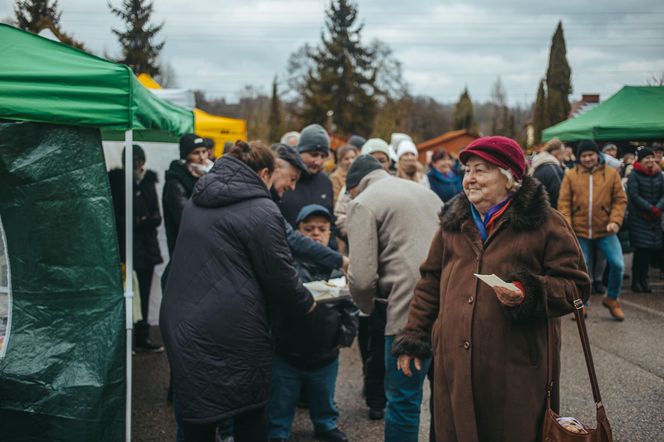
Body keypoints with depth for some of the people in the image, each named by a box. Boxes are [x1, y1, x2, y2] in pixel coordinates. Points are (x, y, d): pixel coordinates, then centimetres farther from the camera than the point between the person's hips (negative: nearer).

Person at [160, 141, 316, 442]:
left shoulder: (197, 202, 14)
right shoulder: (261, 211, -10)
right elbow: (280, 275, -7)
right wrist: (305, 304, 13)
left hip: (182, 325, 6)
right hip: (234, 334, -6)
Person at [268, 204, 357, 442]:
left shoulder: (339, 265, 0)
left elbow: (350, 306, 4)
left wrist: (346, 335, -3)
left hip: (326, 355, 3)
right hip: (286, 353, -3)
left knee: (324, 400, 26)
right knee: (281, 405, 12)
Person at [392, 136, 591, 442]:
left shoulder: (545, 224, -2)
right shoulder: (453, 223, 13)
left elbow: (576, 285, -2)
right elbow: (431, 282, 18)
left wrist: (530, 294, -19)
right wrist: (414, 335, 15)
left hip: (517, 368, -4)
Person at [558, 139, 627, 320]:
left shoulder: (611, 173, 1)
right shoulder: (570, 175, 0)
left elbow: (620, 200, 2)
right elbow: (564, 203, -1)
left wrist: (615, 220, -12)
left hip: (605, 230, 0)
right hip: (579, 231, 0)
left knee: (617, 264, -7)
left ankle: (612, 298, 18)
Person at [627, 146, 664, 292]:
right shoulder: (634, 175, -5)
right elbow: (634, 195, -12)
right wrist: (651, 208, -16)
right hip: (638, 218, -5)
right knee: (642, 249, -7)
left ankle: (643, 279, 14)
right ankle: (636, 282, 4)